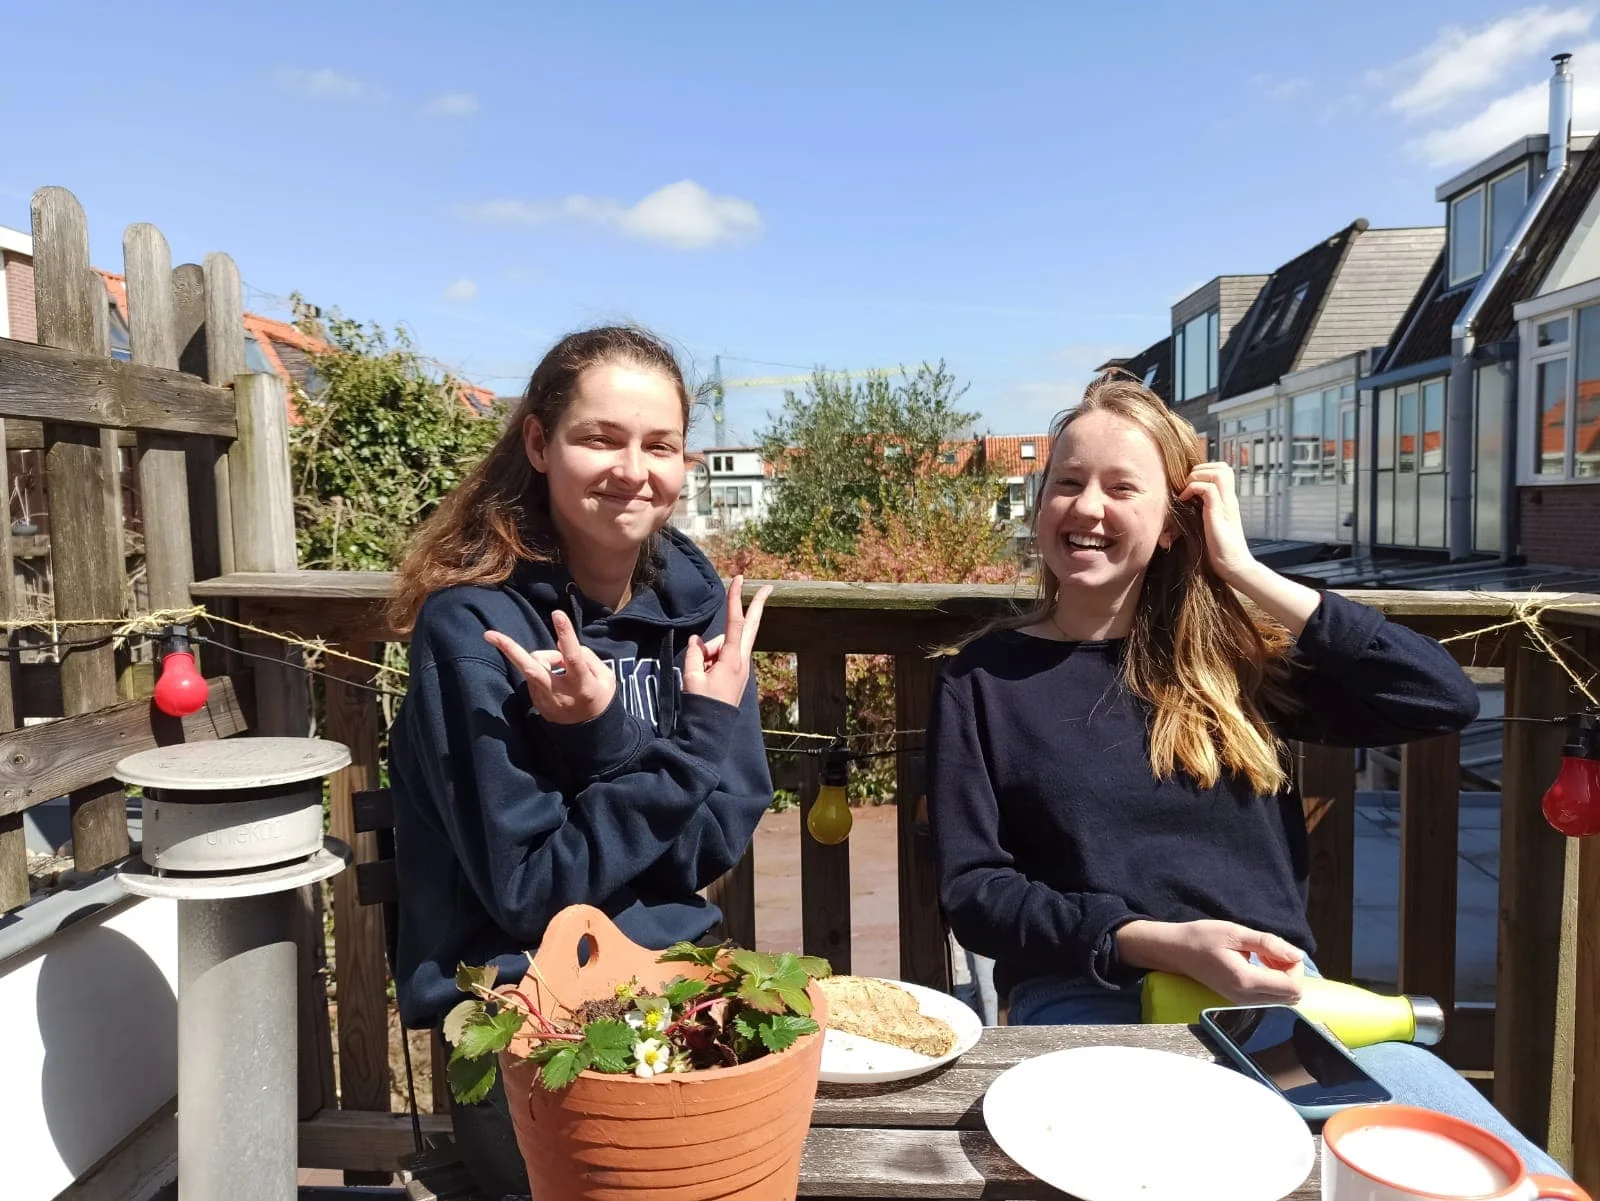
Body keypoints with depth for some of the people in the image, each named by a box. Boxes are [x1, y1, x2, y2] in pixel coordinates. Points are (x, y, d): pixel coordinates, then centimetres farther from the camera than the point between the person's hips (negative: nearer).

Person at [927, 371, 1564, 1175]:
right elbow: (970, 890, -2)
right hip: (1090, 1004, -3)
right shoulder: (983, 679, 6)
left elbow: (1446, 700, 0)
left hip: (1274, 999, 3)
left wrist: (1244, 573, -1)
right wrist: (1158, 943, -16)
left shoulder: (1233, 657, 13)